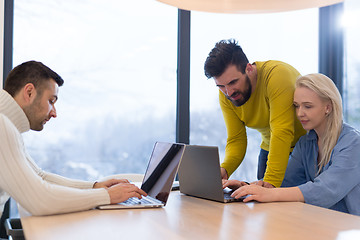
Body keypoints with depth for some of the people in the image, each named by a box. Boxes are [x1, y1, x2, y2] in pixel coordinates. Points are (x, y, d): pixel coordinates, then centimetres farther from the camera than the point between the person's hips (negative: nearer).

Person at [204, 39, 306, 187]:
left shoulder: (278, 75, -29)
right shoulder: (225, 95, -11)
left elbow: (282, 133, -35)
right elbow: (236, 140, -8)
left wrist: (271, 181, -41)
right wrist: (224, 169, -27)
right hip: (270, 147, 5)